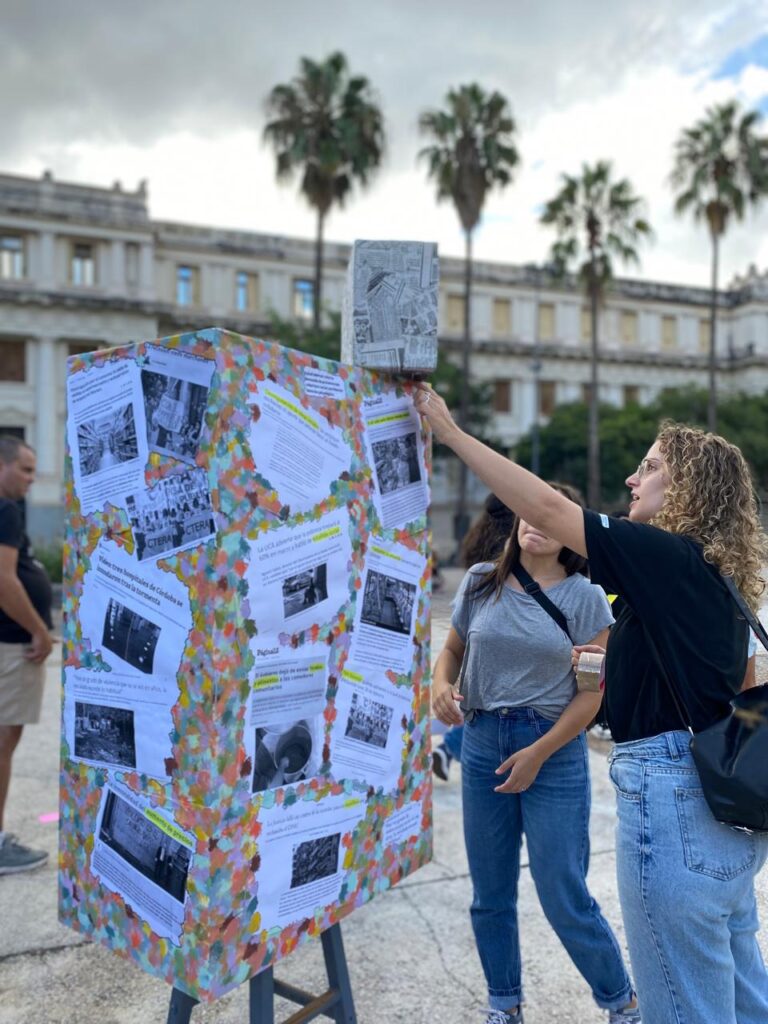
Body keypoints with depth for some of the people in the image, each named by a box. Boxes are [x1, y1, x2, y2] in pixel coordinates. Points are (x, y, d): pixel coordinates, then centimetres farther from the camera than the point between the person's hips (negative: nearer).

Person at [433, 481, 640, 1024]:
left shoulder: (584, 596, -7)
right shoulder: (480, 582, 2)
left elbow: (594, 691, -7)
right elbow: (452, 649, 12)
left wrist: (539, 753, -12)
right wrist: (442, 684, -10)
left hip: (554, 749, -3)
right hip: (482, 742, 4)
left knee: (564, 897, 2)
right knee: (490, 894, 14)